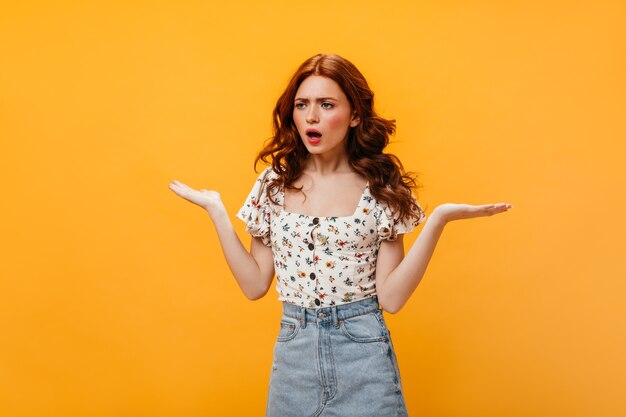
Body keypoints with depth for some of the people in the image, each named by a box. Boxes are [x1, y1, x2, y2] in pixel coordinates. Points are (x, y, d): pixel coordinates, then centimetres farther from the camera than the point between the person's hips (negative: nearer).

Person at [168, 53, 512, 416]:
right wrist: (216, 210, -3)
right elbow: (255, 285, 1)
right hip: (292, 350, 2)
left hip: (363, 352, -2)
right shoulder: (274, 184, 1)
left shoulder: (380, 188, -5)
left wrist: (438, 221, -18)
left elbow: (391, 297, -10)